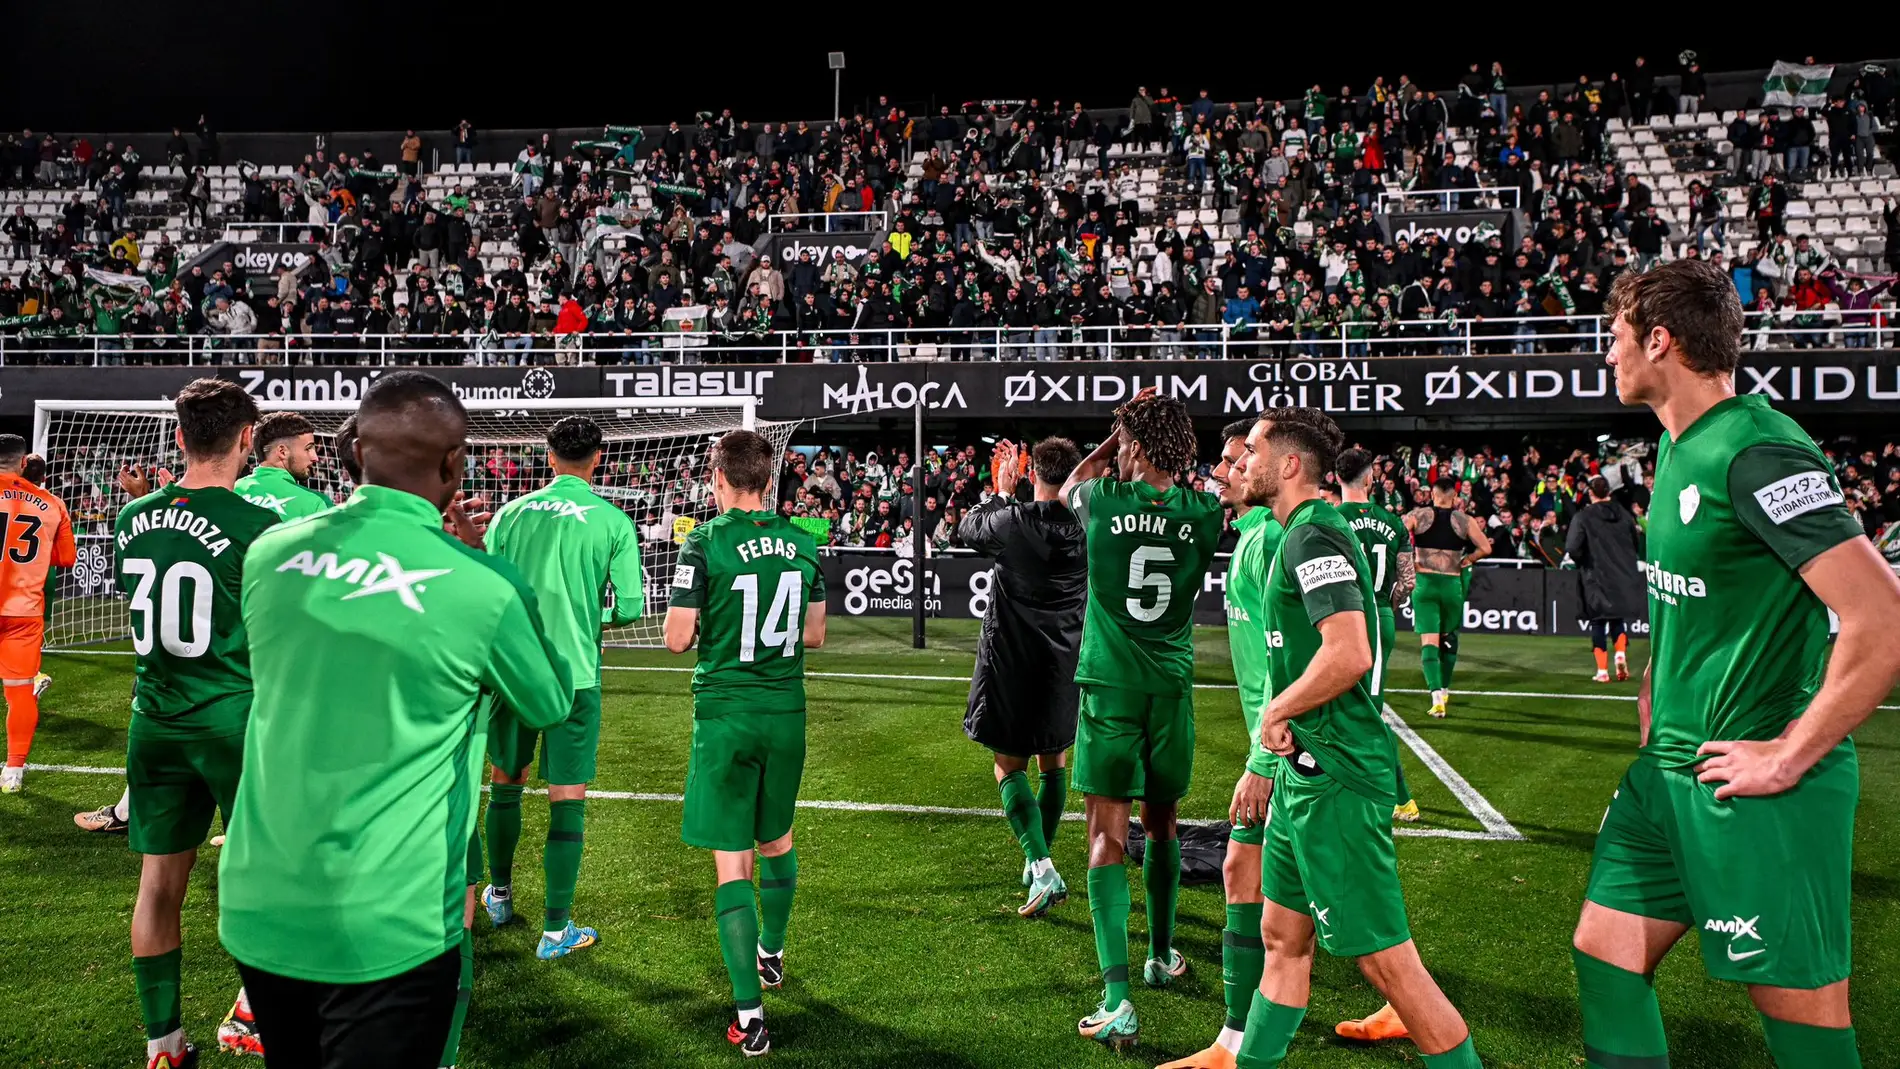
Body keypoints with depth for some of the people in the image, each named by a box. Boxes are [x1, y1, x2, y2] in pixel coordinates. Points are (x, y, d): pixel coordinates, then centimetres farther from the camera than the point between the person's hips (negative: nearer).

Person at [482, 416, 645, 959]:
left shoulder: (511, 513, 1)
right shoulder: (613, 521, -5)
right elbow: (630, 607, -7)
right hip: (573, 674, -3)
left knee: (506, 781, 22)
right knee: (567, 799, 4)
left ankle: (499, 895, 39)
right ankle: (555, 931, 9)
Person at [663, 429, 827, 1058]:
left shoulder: (707, 542, -12)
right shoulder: (801, 541, 2)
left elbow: (677, 639, -9)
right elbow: (814, 635, 10)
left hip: (726, 714, -4)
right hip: (787, 711, 5)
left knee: (730, 862, 1)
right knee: (776, 839, 24)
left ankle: (749, 1012, -1)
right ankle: (771, 954, 45)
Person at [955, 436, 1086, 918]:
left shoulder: (1011, 521, -14)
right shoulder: (1088, 526, -5)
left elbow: (966, 529, 7)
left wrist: (1001, 490, 19)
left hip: (1012, 660, -4)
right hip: (1066, 662, 4)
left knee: (1009, 767, 4)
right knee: (1055, 764, 18)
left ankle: (1042, 867, -11)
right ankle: (1037, 864, 32)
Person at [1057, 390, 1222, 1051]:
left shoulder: (1104, 500, -9)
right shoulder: (1202, 514, -3)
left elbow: (1068, 487, 17)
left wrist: (1120, 431, 15)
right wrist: (1157, 428, 15)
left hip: (1109, 686, -3)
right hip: (1170, 687, 3)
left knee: (1108, 834, -2)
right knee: (1161, 825, 19)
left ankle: (1117, 998, -9)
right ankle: (1162, 955, 37)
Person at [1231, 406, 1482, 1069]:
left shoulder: (1311, 534, -15)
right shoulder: (1305, 531, 16)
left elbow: (1350, 653, -27)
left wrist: (1275, 712, -14)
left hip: (1333, 777, -11)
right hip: (1308, 767, 11)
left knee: (1385, 959, -4)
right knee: (1282, 936, 18)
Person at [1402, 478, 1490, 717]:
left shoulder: (1417, 515, 0)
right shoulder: (1465, 520, 2)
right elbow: (1485, 548, -3)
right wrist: (1464, 562, 11)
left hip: (1424, 583, -1)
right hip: (1452, 584, 1)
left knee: (1429, 640, -4)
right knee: (1449, 638, 20)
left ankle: (1436, 695, -19)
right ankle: (1444, 690, 29)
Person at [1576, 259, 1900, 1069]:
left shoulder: (1757, 451, -19)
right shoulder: (1678, 447, 10)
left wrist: (1791, 756, -19)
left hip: (1756, 790, -9)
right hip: (1668, 770, 9)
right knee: (1603, 959, 13)